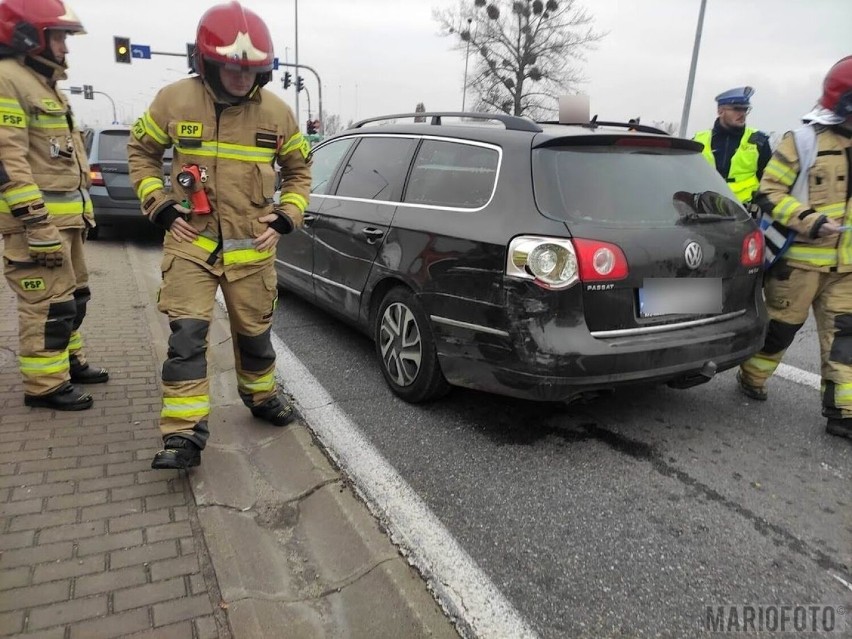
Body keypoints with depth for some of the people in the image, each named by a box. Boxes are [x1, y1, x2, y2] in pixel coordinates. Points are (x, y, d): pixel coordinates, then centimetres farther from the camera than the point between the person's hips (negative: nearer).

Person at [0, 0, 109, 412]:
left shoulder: (44, 83, 20)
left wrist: (82, 209, 23)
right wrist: (38, 225, -25)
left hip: (66, 216, 10)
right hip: (35, 219, -10)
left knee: (73, 295, 19)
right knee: (49, 305, -6)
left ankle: (69, 361, 33)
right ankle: (44, 385, 4)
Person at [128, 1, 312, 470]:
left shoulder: (276, 112, -1)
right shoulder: (174, 100, -4)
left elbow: (298, 170, 12)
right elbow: (142, 152, 10)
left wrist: (285, 218, 0)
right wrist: (160, 207, -1)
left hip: (252, 247, 2)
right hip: (191, 243, -1)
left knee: (254, 333, 14)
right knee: (187, 336, -10)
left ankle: (260, 396, 39)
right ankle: (184, 435, -3)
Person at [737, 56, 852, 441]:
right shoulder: (802, 141, -6)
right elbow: (769, 193, -10)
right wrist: (808, 221, -20)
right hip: (799, 258, -6)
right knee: (780, 326, 5)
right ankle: (751, 377, 28)